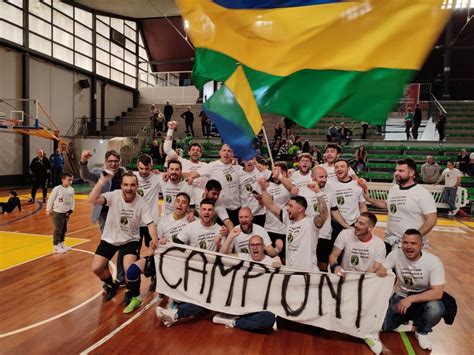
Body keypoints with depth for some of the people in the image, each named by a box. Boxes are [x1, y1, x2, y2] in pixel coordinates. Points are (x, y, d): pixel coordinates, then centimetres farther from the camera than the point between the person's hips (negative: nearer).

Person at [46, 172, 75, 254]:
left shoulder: (71, 190, -1)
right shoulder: (57, 189, -16)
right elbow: (51, 199, -9)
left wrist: (71, 210, -1)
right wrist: (48, 210, -5)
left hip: (66, 213, 6)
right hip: (57, 212, -6)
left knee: (64, 230, 16)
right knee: (58, 230, -4)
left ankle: (61, 244, 31)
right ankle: (56, 247, 4)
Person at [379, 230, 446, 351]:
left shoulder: (433, 261, -21)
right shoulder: (396, 254, -15)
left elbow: (437, 293, -26)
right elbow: (381, 271, -12)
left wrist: (411, 299, -36)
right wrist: (380, 272, -38)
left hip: (423, 299, -1)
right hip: (400, 297, 2)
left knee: (436, 308, -36)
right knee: (382, 326, -15)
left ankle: (422, 332, -2)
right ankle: (405, 321, 20)